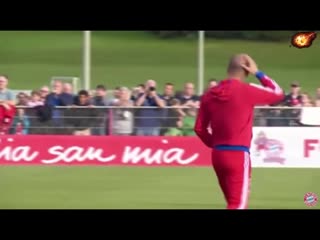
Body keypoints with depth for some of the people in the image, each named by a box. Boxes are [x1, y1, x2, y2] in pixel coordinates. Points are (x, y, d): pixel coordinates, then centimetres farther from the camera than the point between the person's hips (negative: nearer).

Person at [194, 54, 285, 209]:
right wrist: (258, 73, 7)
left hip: (217, 155, 6)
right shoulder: (247, 91, -10)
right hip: (238, 155, -6)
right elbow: (278, 94, 5)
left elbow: (199, 128, 9)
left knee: (234, 203, 19)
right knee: (238, 205, -7)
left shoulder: (210, 95, 6)